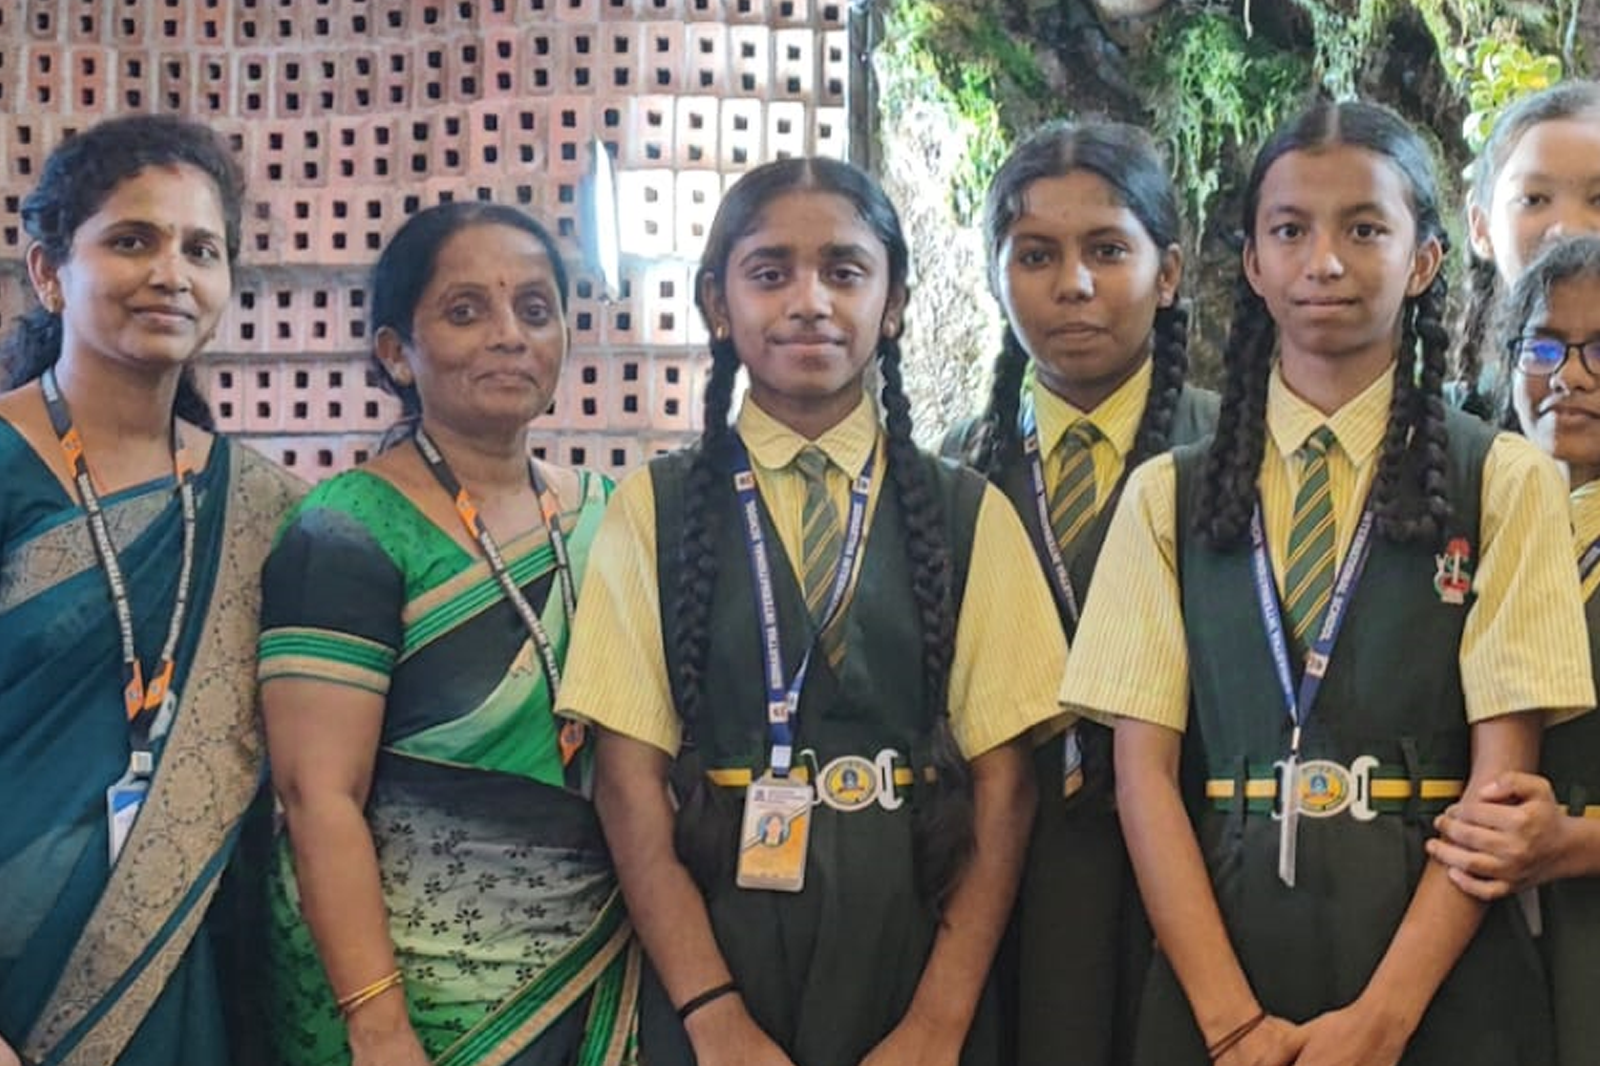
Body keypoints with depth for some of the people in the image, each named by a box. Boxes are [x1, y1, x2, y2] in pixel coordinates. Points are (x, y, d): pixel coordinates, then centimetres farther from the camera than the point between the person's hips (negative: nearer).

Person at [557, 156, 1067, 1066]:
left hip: (915, 948, 1)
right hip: (713, 948, 0)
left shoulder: (969, 514, 2)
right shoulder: (653, 510, 0)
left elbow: (1004, 784, -2)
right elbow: (631, 782, -4)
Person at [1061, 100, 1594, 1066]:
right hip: (1221, 942, 1)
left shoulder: (1505, 482, 0)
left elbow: (1504, 765, -6)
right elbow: (1144, 770, -2)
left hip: (1438, 971, -1)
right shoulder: (1168, 497, 4)